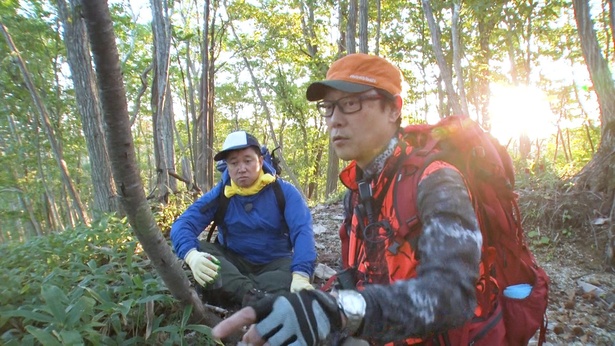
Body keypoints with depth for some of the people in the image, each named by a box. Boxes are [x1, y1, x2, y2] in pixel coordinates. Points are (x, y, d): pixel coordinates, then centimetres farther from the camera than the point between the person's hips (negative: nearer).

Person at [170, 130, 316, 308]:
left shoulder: (284, 191, -11)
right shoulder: (218, 195, -6)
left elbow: (302, 231, -24)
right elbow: (182, 224, -17)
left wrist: (301, 275, -43)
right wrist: (192, 255, -42)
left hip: (274, 263, -1)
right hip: (233, 261, 2)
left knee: (294, 273, -33)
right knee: (197, 248, -26)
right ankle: (253, 294, -39)